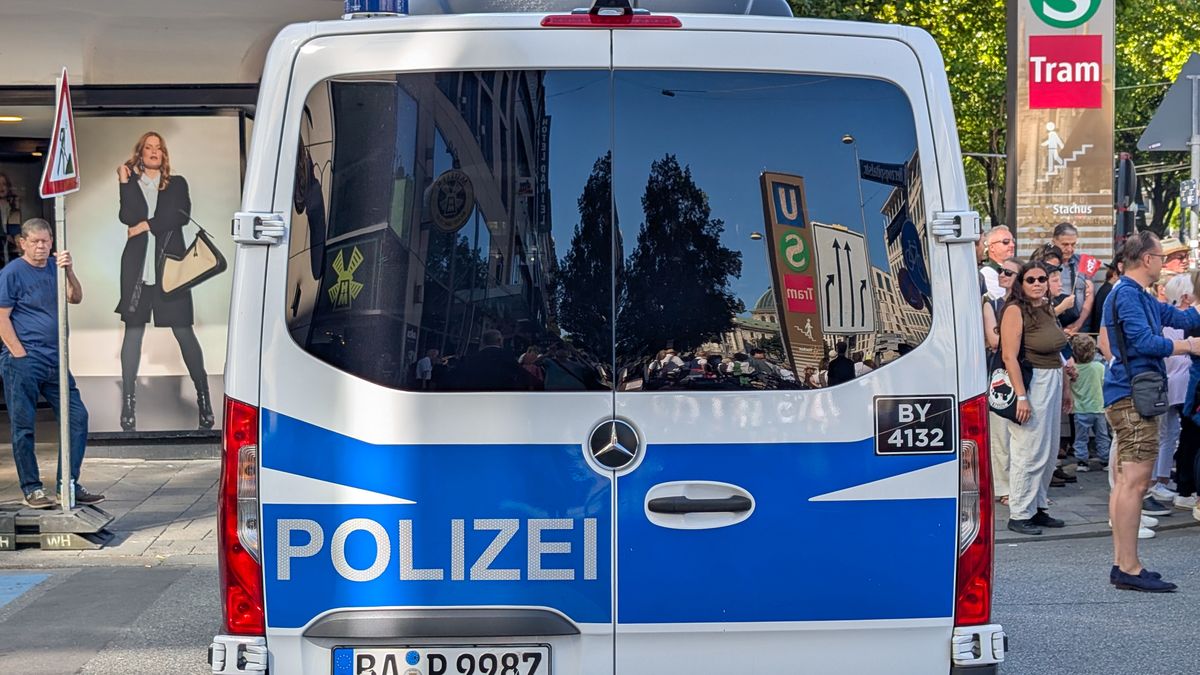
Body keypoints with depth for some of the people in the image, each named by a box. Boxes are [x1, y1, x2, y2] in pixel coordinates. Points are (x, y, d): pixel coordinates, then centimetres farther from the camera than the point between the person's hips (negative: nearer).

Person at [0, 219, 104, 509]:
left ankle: (69, 485, 10)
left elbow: (76, 298, 1)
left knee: (77, 416, 3)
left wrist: (69, 271, -16)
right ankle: (31, 489, 10)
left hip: (54, 360, 6)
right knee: (23, 427, 0)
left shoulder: (54, 267, 11)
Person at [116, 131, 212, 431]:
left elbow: (182, 215, -7)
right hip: (138, 266, 0)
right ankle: (128, 401, 3)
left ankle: (203, 395, 3)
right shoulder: (131, 183, 10)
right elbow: (129, 217, -7)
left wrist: (147, 225, -9)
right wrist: (125, 183, -8)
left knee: (184, 331, -2)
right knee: (133, 331, 1)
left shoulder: (177, 184, 11)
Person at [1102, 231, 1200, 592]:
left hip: (1129, 395, 11)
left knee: (1127, 480, 12)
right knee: (1135, 480, -12)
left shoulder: (1138, 295, 21)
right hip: (1133, 395, -11)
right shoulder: (1128, 294, -13)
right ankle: (1129, 569, -11)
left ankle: (1122, 563, 16)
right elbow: (1143, 341, -21)